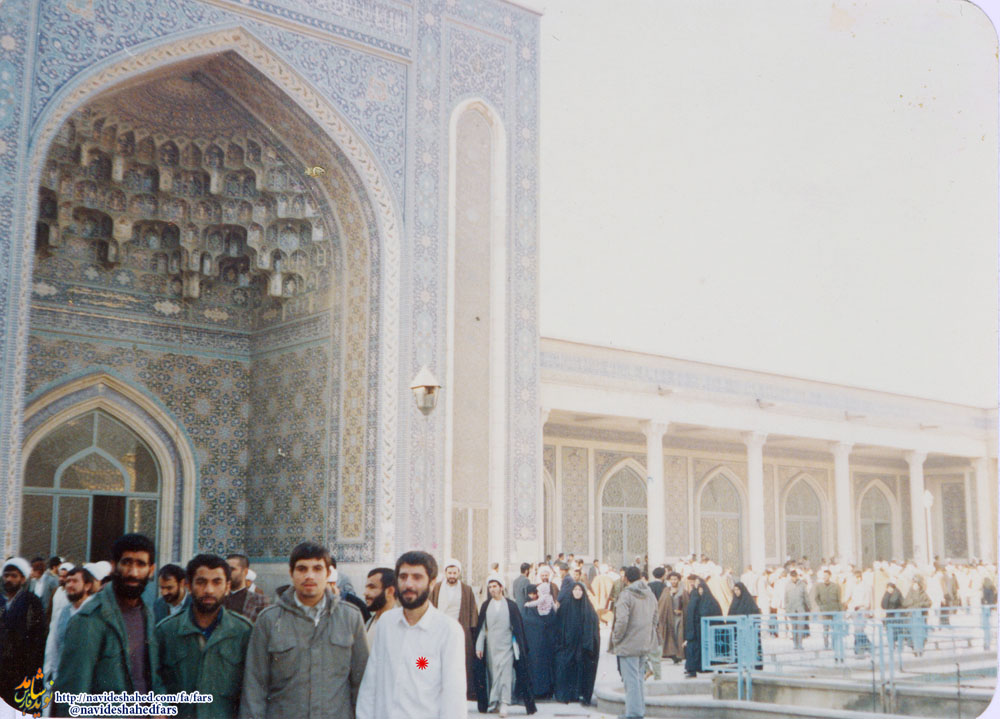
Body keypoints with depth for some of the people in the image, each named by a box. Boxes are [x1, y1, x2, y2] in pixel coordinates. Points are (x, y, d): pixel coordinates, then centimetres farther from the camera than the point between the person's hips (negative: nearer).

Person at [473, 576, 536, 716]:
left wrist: (518, 647, 0)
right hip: (491, 646, 2)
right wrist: (479, 647, 3)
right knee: (492, 674, 4)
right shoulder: (485, 606, 7)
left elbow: (518, 627, 3)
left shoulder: (510, 606, 1)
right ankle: (494, 703, 13)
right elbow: (481, 628, 8)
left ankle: (504, 703, -10)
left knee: (505, 672, -11)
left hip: (506, 646, -2)